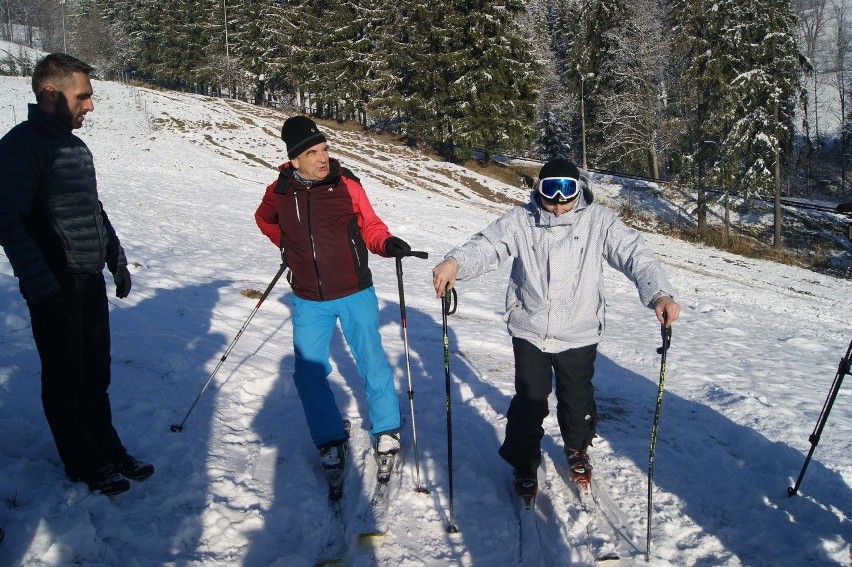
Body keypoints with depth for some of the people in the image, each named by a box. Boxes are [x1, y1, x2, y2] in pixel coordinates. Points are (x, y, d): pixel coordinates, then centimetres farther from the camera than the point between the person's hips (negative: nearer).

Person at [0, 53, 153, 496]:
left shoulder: (76, 147, 12)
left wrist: (117, 261, 19)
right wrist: (42, 287, -22)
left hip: (91, 280, 7)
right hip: (56, 287, -7)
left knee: (96, 374, 16)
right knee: (67, 378, 6)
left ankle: (107, 450, 29)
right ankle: (83, 463, 21)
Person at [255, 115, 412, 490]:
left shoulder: (346, 183, -10)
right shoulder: (279, 192, -5)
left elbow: (369, 225, -3)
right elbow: (264, 220, 18)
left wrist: (387, 243, -22)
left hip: (355, 293, -2)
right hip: (309, 300, 2)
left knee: (372, 364, 5)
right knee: (308, 372, 4)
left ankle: (386, 430, 26)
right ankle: (331, 440, 23)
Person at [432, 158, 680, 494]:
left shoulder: (598, 221, -8)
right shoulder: (521, 220, -8)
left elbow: (634, 254, -15)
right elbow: (487, 246, -18)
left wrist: (659, 294, -33)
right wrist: (455, 262, -40)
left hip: (579, 335, 1)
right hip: (529, 331, -1)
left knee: (577, 401, 18)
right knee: (529, 403, 6)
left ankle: (577, 450, 50)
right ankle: (523, 464, 33)